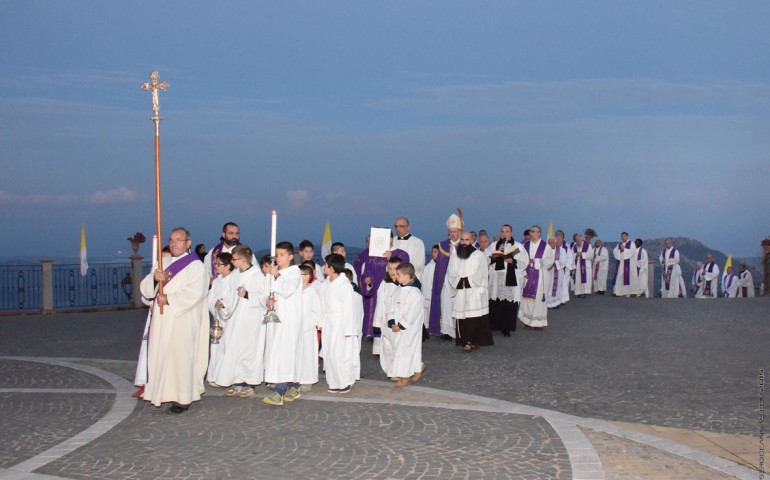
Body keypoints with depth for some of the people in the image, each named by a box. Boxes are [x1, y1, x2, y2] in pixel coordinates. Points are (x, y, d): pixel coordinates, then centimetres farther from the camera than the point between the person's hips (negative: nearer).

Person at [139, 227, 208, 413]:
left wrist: (168, 299, -20)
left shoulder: (195, 265, -5)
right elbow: (146, 289, 9)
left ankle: (183, 398, 3)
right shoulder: (164, 264, 17)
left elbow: (195, 292, -20)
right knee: (160, 356, 7)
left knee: (180, 357, -4)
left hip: (182, 320, -7)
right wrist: (154, 277, -12)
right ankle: (162, 393, 17)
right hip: (162, 321, 7)